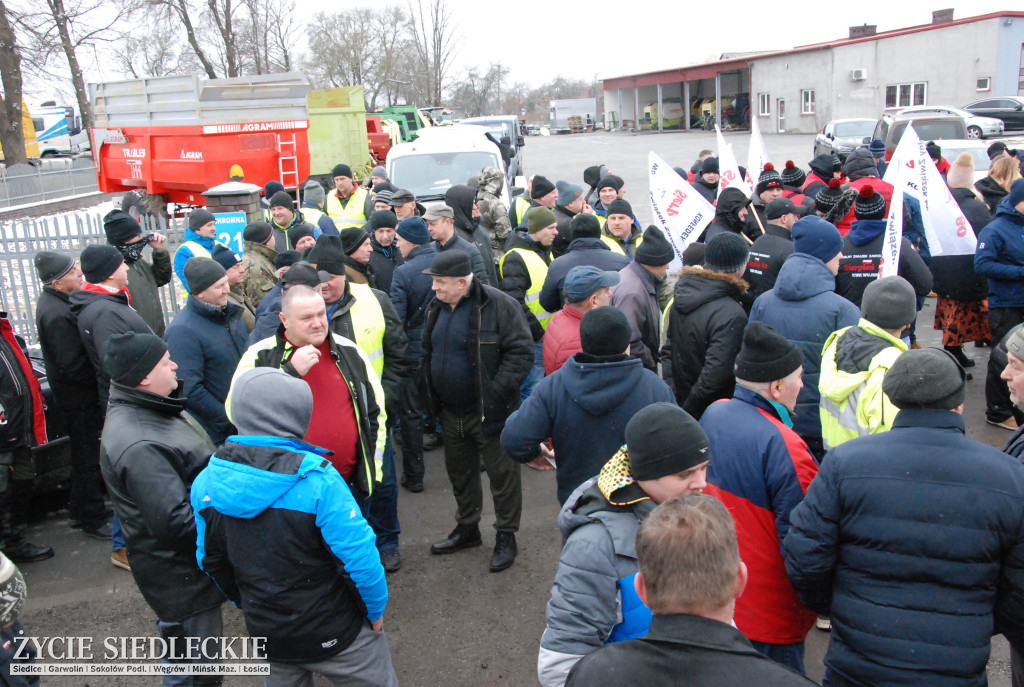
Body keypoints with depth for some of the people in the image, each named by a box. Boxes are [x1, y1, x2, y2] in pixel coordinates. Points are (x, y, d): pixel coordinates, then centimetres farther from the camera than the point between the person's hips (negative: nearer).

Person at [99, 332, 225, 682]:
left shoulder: (149, 410, 3)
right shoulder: (138, 446, -31)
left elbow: (193, 470, 18)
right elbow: (175, 523, -30)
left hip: (193, 564, 10)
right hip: (182, 578, -10)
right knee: (196, 669, 7)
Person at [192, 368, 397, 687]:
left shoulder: (206, 484, -9)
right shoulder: (317, 480, -27)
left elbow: (210, 561, 4)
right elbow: (360, 557, -24)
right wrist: (376, 610, -5)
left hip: (266, 633, 5)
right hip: (333, 634, -5)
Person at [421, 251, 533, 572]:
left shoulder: (497, 304, -18)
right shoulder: (437, 307, 6)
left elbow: (521, 352, -19)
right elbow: (428, 352, 19)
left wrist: (497, 392, -24)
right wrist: (432, 395, 10)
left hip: (489, 412, -7)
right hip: (451, 412, 7)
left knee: (502, 474, 7)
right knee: (460, 472, 21)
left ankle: (506, 537, 24)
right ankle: (467, 528, 41)